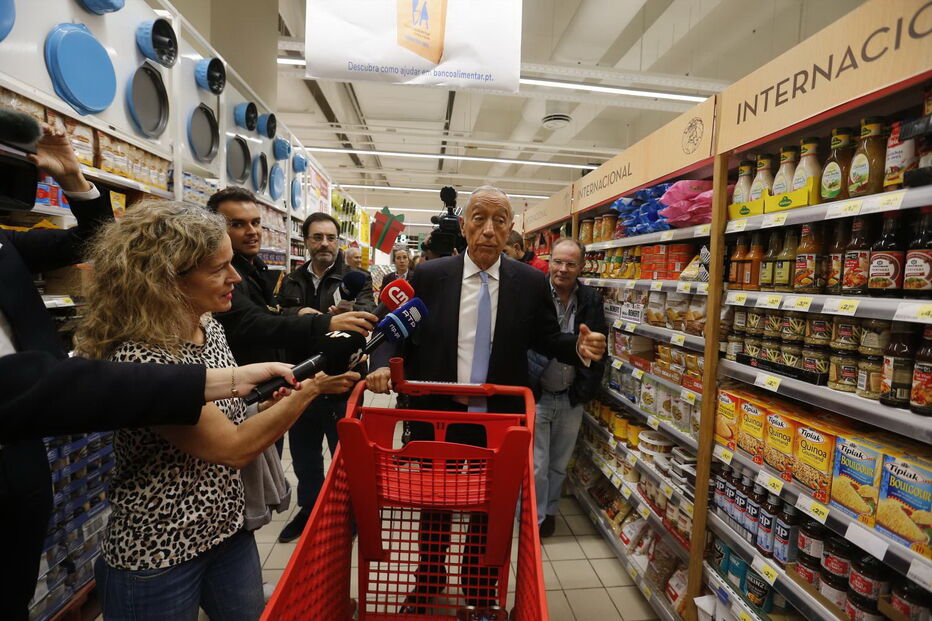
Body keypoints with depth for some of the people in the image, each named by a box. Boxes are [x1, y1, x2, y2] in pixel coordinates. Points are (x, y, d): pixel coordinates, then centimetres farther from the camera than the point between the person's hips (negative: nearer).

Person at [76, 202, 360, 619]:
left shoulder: (209, 328, -3)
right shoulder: (137, 359, -27)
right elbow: (233, 448, -24)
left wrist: (265, 403, -6)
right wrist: (312, 388, -25)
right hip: (155, 556, -6)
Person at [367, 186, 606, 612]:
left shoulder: (531, 282, -5)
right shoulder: (428, 276, -5)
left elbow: (547, 340, 2)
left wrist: (579, 347, -17)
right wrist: (382, 364, -19)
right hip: (436, 418, 1)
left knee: (489, 515, 19)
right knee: (433, 509, 23)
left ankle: (480, 595, 48)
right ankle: (427, 584, 52)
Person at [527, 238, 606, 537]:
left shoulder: (591, 300, 0)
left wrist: (586, 389, 3)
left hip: (571, 399, 4)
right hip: (535, 395, -3)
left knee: (559, 464, 19)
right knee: (536, 465, 7)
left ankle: (550, 511, 40)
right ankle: (536, 518, 28)